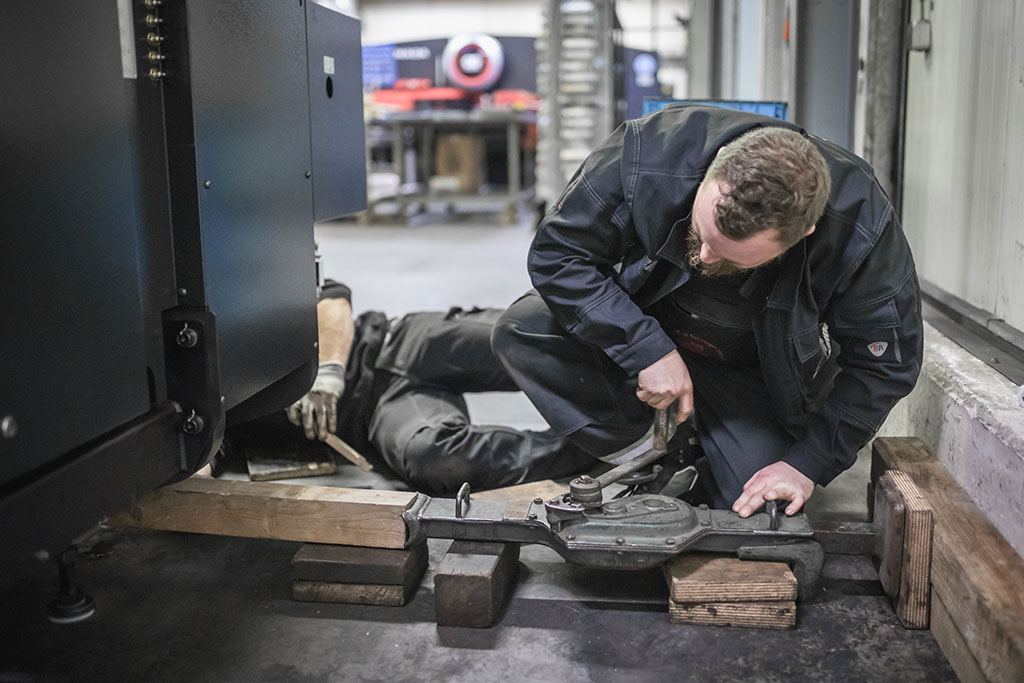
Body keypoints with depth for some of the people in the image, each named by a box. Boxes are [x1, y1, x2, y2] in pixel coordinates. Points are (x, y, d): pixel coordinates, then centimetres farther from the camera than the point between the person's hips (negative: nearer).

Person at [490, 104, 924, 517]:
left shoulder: (861, 229, -32)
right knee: (523, 333, -25)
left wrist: (808, 464, -18)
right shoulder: (648, 154, -33)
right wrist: (647, 349, -31)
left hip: (753, 373, 0)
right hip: (646, 326, 1)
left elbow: (886, 365, -16)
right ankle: (654, 462, -10)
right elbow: (557, 251, -22)